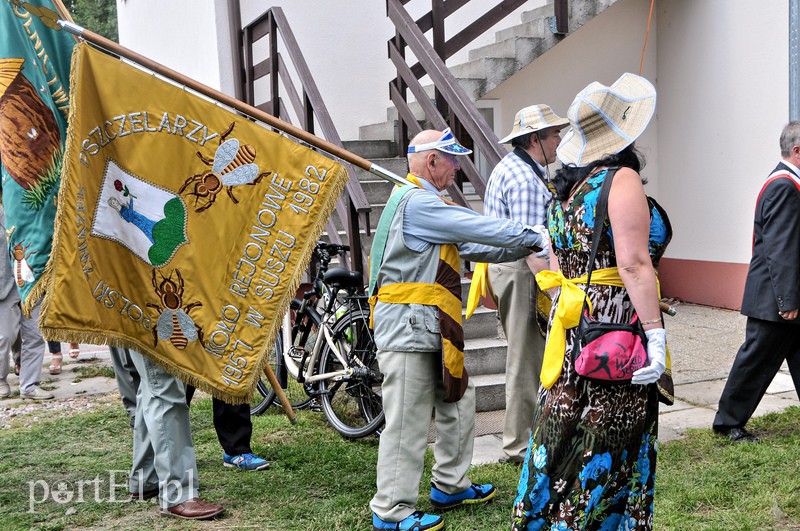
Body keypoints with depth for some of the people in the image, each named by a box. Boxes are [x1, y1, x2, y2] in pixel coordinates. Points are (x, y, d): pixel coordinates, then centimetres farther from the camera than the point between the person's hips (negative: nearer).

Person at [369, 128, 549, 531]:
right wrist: (534, 238, -8)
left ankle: (449, 486, 31)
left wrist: (524, 248, 9)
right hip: (407, 327, -11)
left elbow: (471, 246, 17)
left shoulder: (425, 203, 19)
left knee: (457, 401, 18)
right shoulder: (416, 202, -16)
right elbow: (480, 229, -18)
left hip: (430, 329, 11)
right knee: (408, 421, -4)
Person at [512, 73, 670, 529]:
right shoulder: (622, 179, -12)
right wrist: (656, 333, -20)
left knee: (566, 432, 14)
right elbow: (633, 264, -20)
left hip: (570, 327, 8)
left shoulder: (567, 188, 12)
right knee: (609, 442, 2)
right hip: (617, 327, -8)